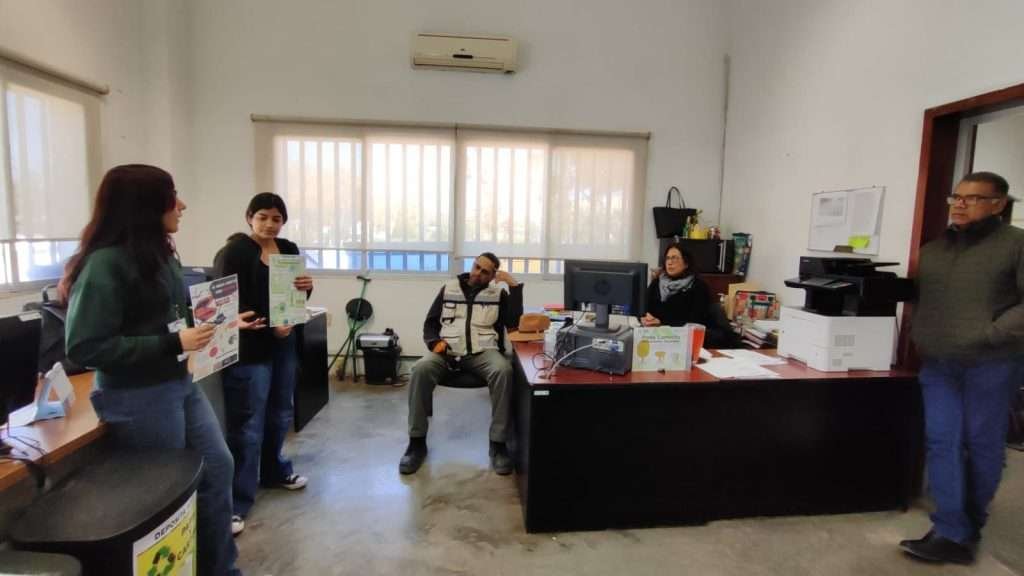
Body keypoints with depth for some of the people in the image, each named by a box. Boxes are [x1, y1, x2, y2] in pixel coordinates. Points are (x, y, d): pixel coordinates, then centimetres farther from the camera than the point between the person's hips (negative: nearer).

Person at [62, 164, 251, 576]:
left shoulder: (159, 254, 7)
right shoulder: (105, 263, -19)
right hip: (138, 399, -9)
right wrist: (174, 344, -25)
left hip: (180, 384, 9)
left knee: (218, 468, 15)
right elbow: (85, 348, -22)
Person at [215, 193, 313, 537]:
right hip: (249, 348, -7)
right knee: (247, 425, -3)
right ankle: (236, 503, 6)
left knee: (280, 413, 20)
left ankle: (274, 472, 40)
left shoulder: (289, 250, 10)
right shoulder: (234, 252, -11)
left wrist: (307, 287, -7)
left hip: (284, 344, 7)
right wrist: (268, 326, -25)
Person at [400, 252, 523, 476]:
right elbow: (430, 323, 18)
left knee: (503, 371, -34)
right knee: (420, 369, -30)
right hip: (447, 352, 1)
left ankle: (498, 444, -22)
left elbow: (514, 323, -2)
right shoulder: (449, 288, 18)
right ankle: (417, 442, -15)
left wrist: (514, 285, -5)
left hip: (482, 352, -1)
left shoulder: (499, 294, 13)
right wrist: (435, 342, -4)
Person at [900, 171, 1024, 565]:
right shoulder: (932, 250, 13)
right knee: (941, 443, 2)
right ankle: (953, 534, 9)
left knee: (982, 444, 7)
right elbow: (916, 300, 18)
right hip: (936, 364, 4)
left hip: (991, 365, -4)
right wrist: (918, 337, 6)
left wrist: (990, 335, -18)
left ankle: (970, 525, 24)